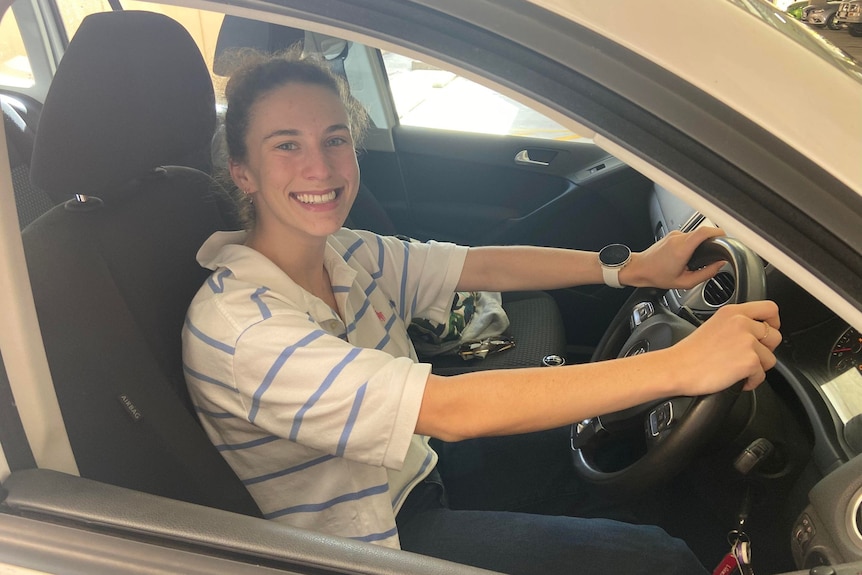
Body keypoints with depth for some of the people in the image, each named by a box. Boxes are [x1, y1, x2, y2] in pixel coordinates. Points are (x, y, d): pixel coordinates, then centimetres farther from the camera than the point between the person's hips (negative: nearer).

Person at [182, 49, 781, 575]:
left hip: (413, 475, 7)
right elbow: (449, 411, -38)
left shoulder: (347, 256, -6)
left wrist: (636, 267, -13)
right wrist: (680, 366, -39)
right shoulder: (235, 326, -30)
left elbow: (489, 266, -2)